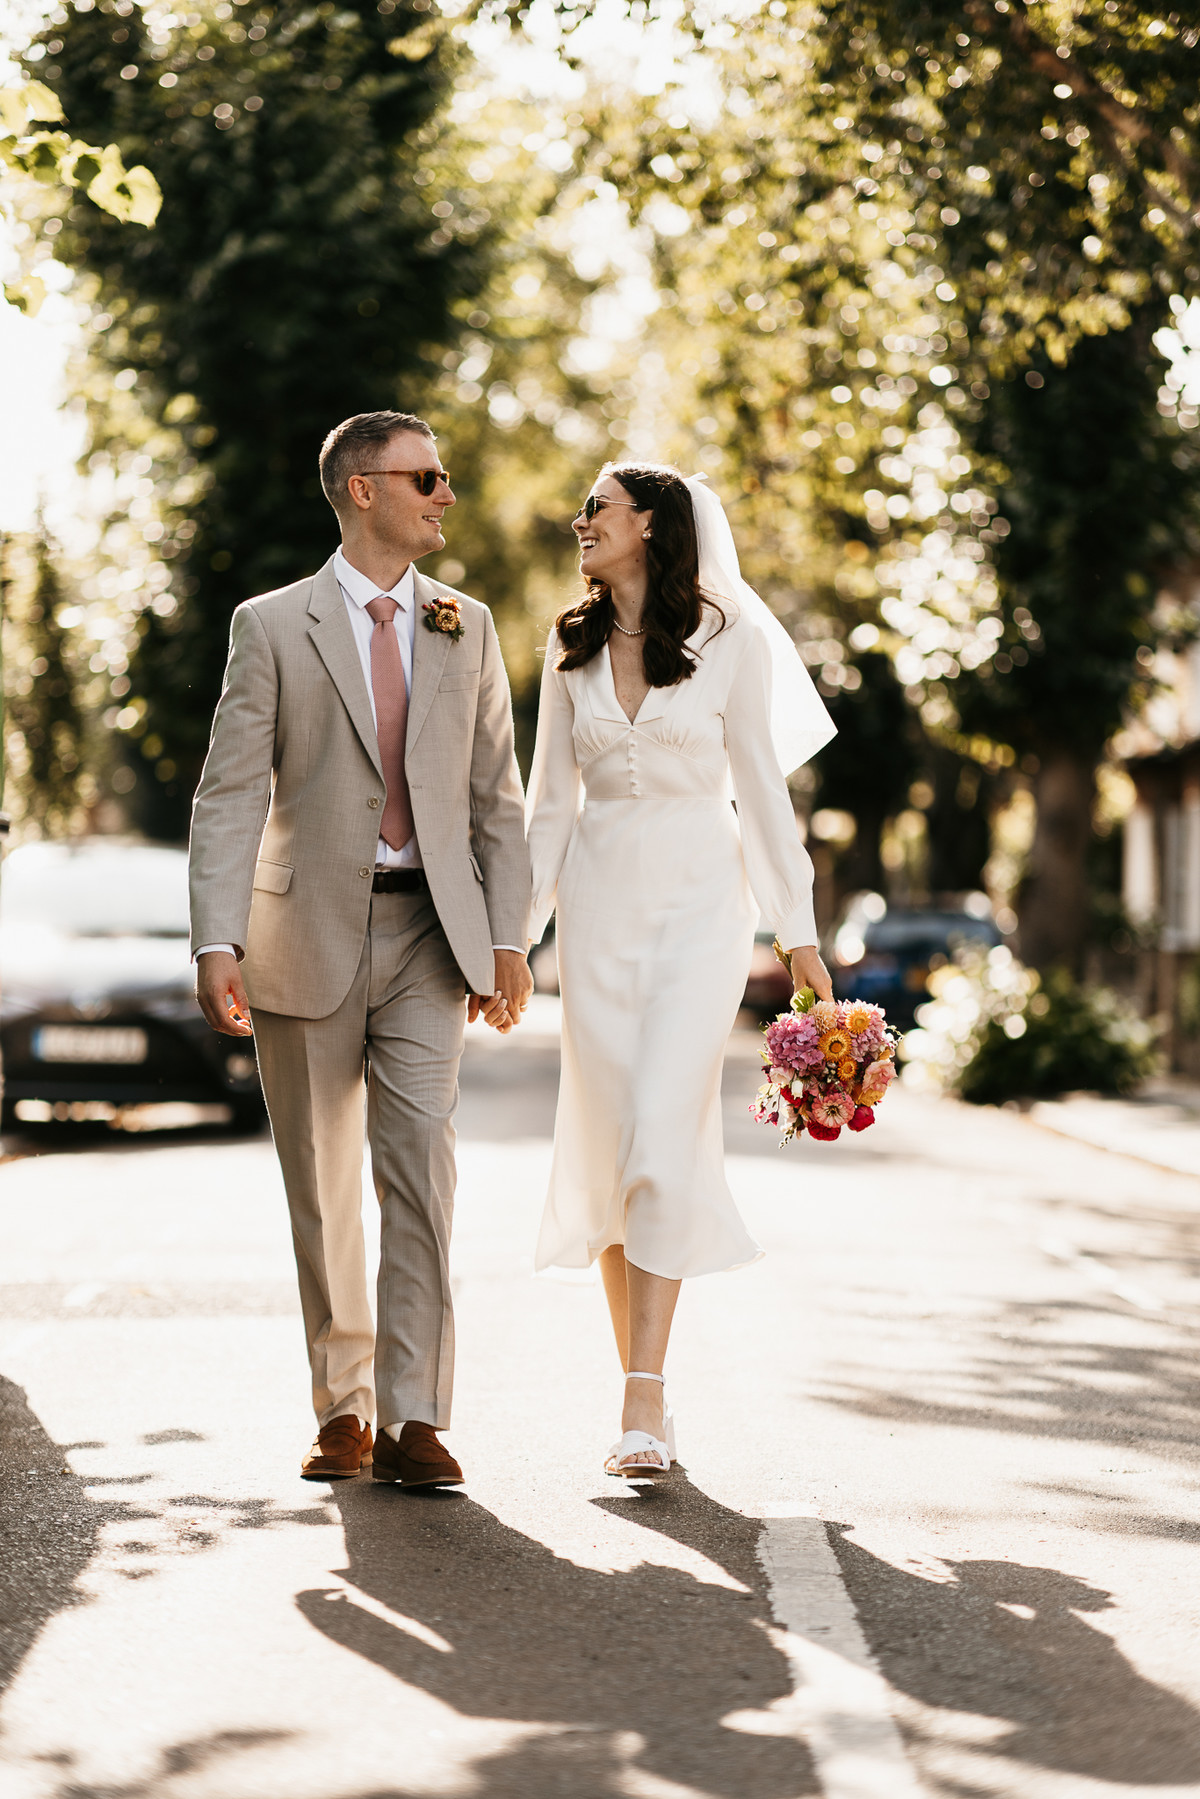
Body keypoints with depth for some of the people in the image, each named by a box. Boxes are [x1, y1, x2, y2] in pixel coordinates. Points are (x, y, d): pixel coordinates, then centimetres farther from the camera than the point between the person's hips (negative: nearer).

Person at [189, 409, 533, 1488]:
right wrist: (216, 944, -15)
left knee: (421, 1166, -12)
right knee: (323, 1190, 7)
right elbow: (231, 795, -4)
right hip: (306, 934, -1)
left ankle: (412, 1420, -10)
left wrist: (509, 940, 3)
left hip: (428, 934, 1)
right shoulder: (273, 627, 1)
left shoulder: (467, 629, 11)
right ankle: (342, 1409, 21)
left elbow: (496, 798, 12)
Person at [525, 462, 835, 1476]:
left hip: (701, 903, -4)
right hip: (601, 900, 4)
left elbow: (760, 787, -1)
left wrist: (798, 931, -2)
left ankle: (645, 1404, -15)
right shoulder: (572, 649, 8)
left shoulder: (726, 638, -2)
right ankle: (643, 1388, 11)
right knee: (605, 1143, 1)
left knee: (664, 1133, -15)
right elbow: (552, 802, 12)